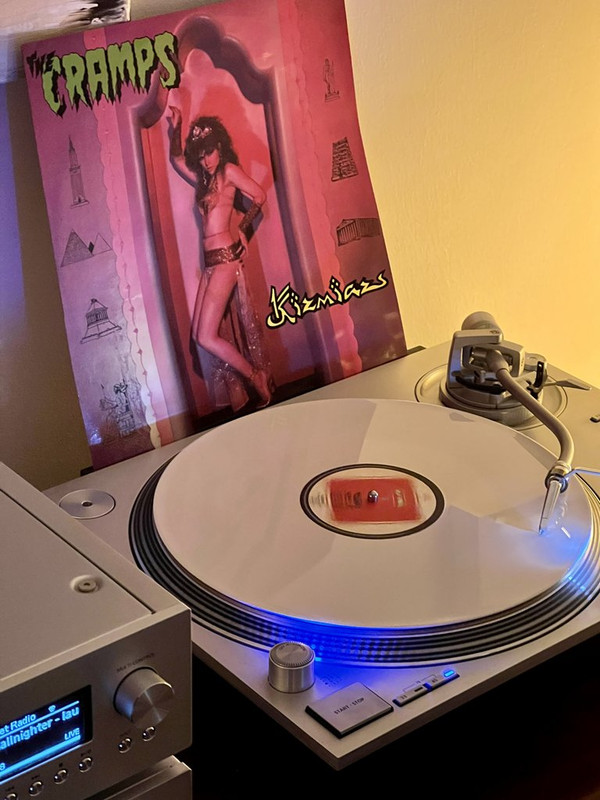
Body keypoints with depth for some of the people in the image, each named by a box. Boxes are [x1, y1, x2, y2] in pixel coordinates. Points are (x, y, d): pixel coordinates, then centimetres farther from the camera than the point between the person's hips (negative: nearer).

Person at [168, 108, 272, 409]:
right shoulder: (204, 180, 20)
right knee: (201, 333, 5)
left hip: (225, 257, -9)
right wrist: (175, 129, 25)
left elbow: (259, 196, -11)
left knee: (206, 336, -13)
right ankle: (238, 396, 9)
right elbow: (177, 159, 35)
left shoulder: (229, 171, -3)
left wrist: (243, 229, -2)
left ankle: (256, 378, 1)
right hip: (211, 262, 9)